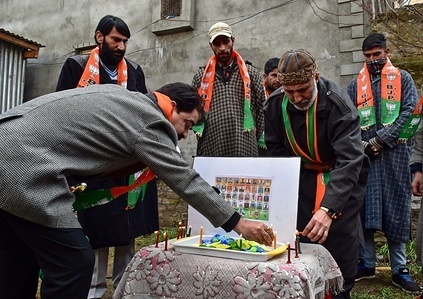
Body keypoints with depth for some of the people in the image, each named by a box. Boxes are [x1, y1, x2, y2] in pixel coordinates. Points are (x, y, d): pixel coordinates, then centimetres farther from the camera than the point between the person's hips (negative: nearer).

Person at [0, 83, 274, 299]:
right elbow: (186, 180, -10)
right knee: (74, 262, -4)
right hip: (24, 168, -10)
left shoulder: (120, 94, 16)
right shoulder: (150, 122, -11)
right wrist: (237, 223, -3)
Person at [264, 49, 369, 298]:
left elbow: (350, 159, -38)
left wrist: (328, 209, -49)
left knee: (341, 237, -5)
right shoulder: (275, 104, -14)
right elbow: (277, 149, -2)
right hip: (303, 175, 3)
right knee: (303, 235, 3)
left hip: (341, 174, -3)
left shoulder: (338, 103, -29)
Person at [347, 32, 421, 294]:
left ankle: (399, 269, 13)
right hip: (364, 155, 2)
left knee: (397, 209, 2)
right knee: (364, 207, 3)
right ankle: (367, 263, 15)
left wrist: (381, 139, -13)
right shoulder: (356, 84, 13)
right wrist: (360, 144, -9)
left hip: (395, 154, -1)